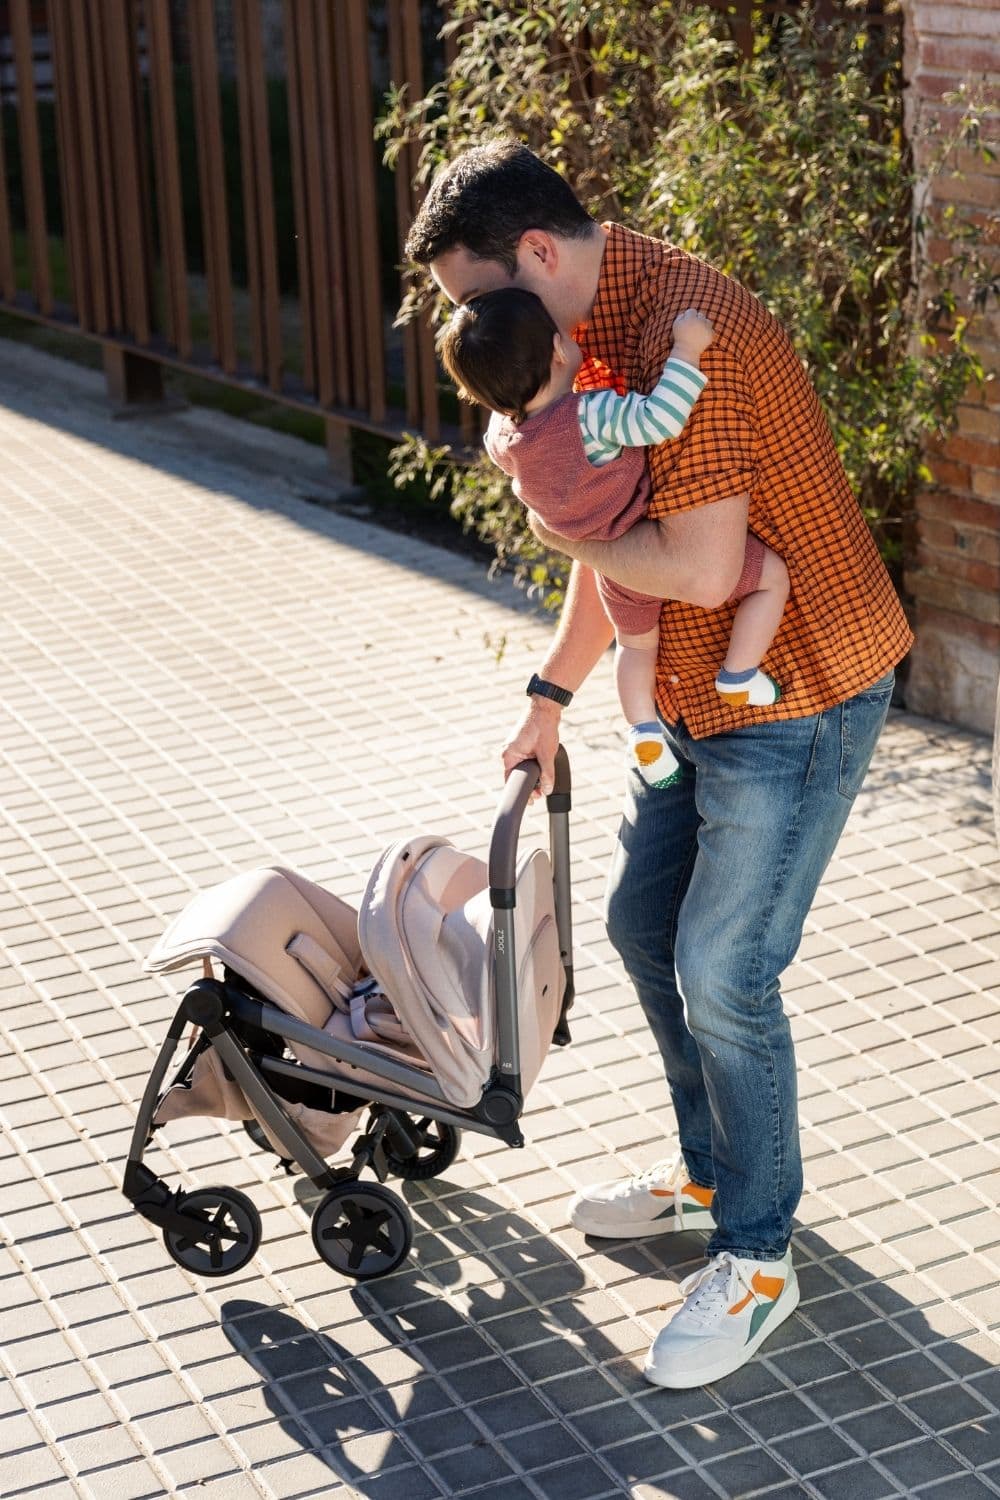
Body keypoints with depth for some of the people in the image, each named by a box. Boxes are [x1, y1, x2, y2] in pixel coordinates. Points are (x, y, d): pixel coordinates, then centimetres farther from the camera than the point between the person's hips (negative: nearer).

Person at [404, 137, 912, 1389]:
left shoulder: (688, 335, -26)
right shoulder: (602, 332, 7)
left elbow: (699, 571, -31)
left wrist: (568, 528, -14)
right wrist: (552, 691, 17)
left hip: (797, 699, -10)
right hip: (701, 696, 10)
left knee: (722, 974, -6)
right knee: (644, 924, 17)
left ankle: (755, 1258, 12)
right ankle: (712, 1170, 37)